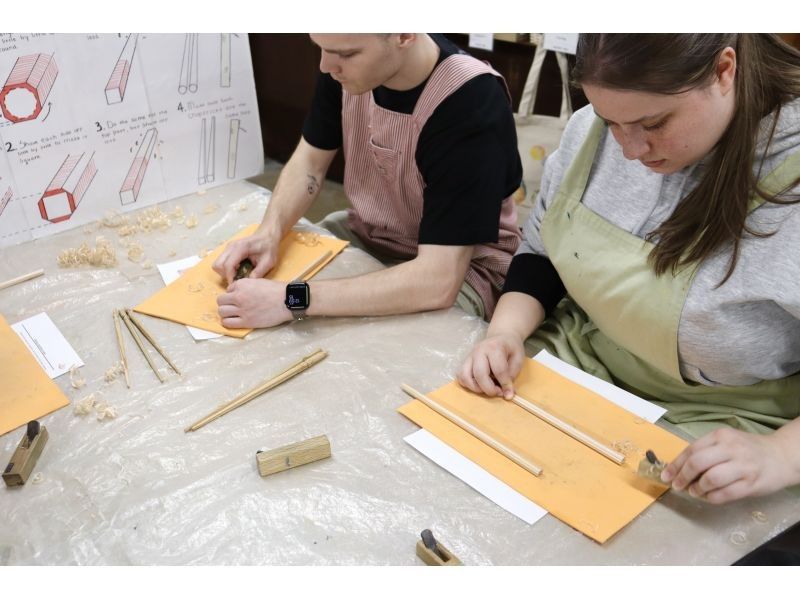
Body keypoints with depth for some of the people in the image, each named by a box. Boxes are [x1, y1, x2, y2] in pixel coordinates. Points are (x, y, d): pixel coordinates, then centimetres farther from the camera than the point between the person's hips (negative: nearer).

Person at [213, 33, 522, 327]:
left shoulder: (472, 106, -32)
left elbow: (438, 281, -37)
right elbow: (310, 160, 1)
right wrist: (269, 233, -18)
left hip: (459, 269, -5)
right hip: (366, 233, 6)